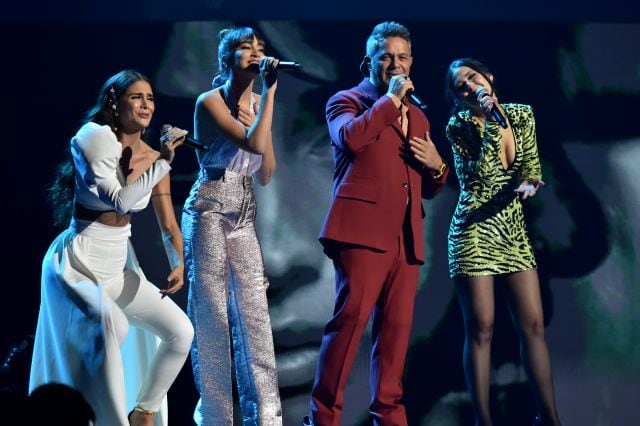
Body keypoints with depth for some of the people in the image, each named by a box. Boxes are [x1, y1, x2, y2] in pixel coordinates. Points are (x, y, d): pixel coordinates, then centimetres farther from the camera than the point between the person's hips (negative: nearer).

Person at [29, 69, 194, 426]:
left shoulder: (153, 158, 2)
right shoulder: (96, 140, -16)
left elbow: (168, 226, 1)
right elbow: (120, 202, -26)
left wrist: (179, 264, -17)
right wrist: (164, 161, -25)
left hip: (119, 266, 7)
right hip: (77, 263, -7)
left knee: (181, 331, 0)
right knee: (109, 326, -33)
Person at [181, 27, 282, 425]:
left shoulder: (257, 104, 11)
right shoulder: (210, 102, -9)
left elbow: (266, 173, 10)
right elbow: (253, 143, -24)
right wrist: (270, 92, -18)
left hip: (244, 216, 6)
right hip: (209, 212, -6)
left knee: (255, 315, 1)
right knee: (211, 314, -2)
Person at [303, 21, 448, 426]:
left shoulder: (417, 116, 26)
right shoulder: (347, 101, 8)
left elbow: (428, 188, 28)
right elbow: (349, 137, -17)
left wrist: (436, 166, 5)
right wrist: (390, 100, -8)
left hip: (406, 238, 6)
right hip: (363, 229, -6)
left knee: (397, 328, 2)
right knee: (350, 318, -14)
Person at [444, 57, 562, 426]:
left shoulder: (522, 116, 4)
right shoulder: (460, 127, -7)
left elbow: (532, 167, 11)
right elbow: (480, 176, -18)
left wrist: (529, 184, -12)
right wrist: (491, 122, -21)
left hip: (513, 232, 4)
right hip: (474, 233, -4)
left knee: (533, 324, 1)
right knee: (481, 328, -6)